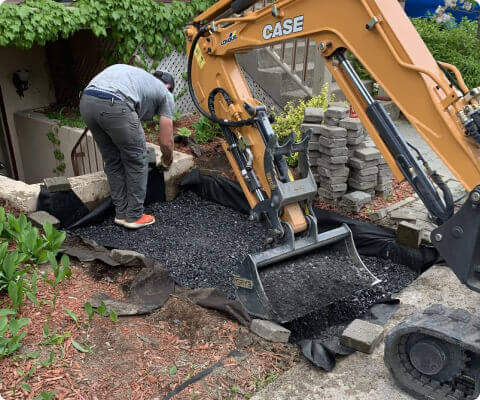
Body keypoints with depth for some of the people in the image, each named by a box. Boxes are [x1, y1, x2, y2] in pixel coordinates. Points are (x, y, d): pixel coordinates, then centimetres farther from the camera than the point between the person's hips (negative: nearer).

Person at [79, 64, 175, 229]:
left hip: (86, 102, 7)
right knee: (136, 161, 13)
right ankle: (135, 216, 22)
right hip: (114, 106, -7)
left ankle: (121, 214, 30)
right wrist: (167, 162, 39)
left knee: (113, 161, 22)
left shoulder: (137, 74, 41)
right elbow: (166, 142, 19)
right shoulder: (165, 93, 22)